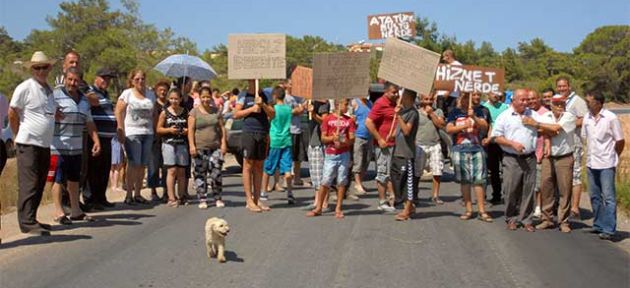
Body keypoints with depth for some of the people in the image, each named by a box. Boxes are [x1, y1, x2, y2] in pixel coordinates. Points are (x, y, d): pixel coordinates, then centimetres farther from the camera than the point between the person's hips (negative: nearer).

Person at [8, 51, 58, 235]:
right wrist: (19, 135, 0)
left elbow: (55, 113, 25)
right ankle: (27, 222, -6)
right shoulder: (25, 88, -8)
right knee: (29, 184, -8)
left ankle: (30, 219, 18)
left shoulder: (48, 89, 15)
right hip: (28, 144, -7)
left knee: (39, 185, 10)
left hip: (45, 144, 8)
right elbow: (12, 114, -5)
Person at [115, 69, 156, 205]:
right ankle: (129, 195, -5)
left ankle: (138, 194, 14)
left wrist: (156, 130, 9)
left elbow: (154, 114, 18)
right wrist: (121, 131, -11)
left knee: (142, 164, 5)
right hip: (132, 133, -4)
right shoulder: (127, 93, 1)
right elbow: (119, 112, -4)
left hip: (148, 133, 5)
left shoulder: (151, 94, 14)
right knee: (133, 163, -10)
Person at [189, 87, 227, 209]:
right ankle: (202, 200, 8)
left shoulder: (216, 111, 12)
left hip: (215, 148, 2)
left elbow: (222, 128, 12)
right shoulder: (194, 112, 3)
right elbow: (190, 130, -3)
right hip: (199, 148, -2)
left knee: (216, 173, -3)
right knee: (200, 175, 0)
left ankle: (218, 198, 7)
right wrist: (192, 145, -11)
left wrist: (223, 143, 2)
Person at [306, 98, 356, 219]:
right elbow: (323, 139, 2)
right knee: (325, 182, -3)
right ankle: (318, 208, 6)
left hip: (344, 154, 2)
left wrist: (344, 142, -15)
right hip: (330, 155, -1)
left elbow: (352, 139, 4)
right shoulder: (327, 119, 4)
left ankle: (338, 209, 9)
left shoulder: (349, 120, 8)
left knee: (342, 182, 1)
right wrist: (333, 138, -15)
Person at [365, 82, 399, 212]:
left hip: (394, 144, 9)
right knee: (383, 172, -2)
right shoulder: (380, 104, -13)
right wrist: (379, 139, -20)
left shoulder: (394, 103, 13)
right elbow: (368, 122, -20)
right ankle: (382, 202, 5)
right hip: (384, 145, -9)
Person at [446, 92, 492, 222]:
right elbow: (448, 129, 0)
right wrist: (463, 126, -13)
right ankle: (468, 210, 13)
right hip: (460, 149, 0)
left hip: (476, 148, 0)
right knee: (464, 180, 5)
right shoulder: (455, 112, 8)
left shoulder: (477, 111, 9)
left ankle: (482, 211, -2)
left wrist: (474, 117, -15)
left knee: (479, 179, -4)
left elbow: (485, 126, -1)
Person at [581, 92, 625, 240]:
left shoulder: (611, 118, -10)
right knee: (595, 196, 13)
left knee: (608, 197, -4)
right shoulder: (587, 118, 5)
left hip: (606, 164, -6)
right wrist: (591, 155, 10)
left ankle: (608, 229, -3)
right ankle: (598, 225, 24)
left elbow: (620, 141, -3)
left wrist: (613, 157, 6)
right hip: (591, 164, 6)